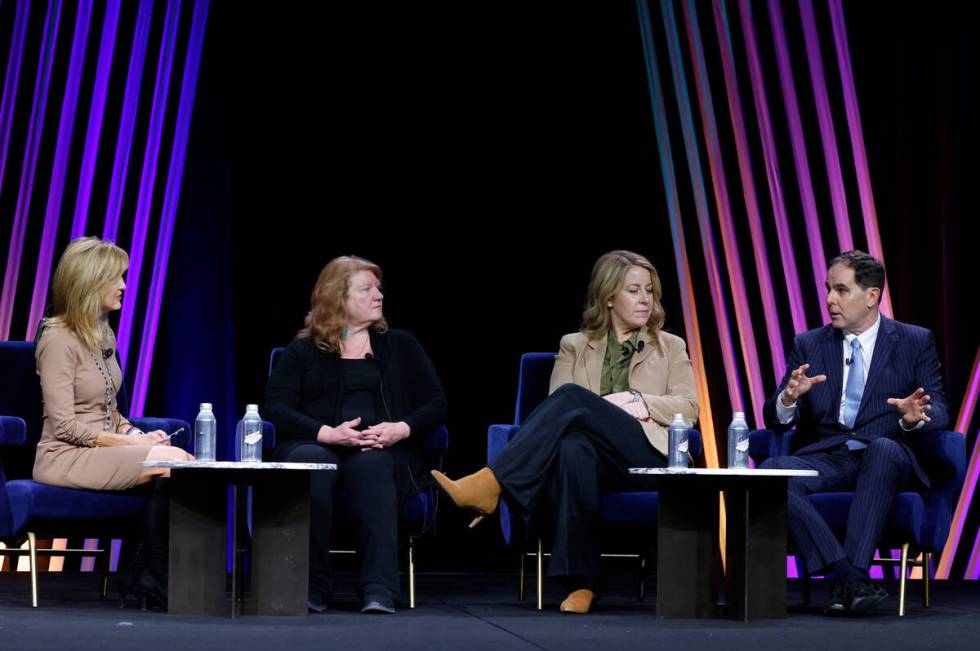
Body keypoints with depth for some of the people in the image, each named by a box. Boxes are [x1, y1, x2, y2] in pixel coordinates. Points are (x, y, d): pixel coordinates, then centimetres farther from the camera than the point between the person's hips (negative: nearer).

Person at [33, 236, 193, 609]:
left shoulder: (104, 334, 16)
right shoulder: (58, 339, -11)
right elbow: (64, 426, -16)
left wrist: (135, 433, 0)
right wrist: (133, 443, -16)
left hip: (103, 450, 8)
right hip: (65, 459, -8)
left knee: (181, 463, -20)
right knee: (171, 464, -25)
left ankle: (148, 578, -17)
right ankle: (150, 576, -15)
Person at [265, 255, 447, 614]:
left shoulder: (400, 346, 21)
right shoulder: (301, 352, 16)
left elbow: (435, 405, 13)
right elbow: (277, 408, 2)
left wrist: (401, 429, -10)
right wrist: (328, 433, -15)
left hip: (385, 450, 0)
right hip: (320, 445, 0)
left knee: (371, 466, -38)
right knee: (307, 463, -38)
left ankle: (380, 590, -46)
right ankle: (313, 586, -32)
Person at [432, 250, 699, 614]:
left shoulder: (671, 348, 23)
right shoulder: (575, 347, 24)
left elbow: (688, 409, 10)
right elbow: (558, 412, 9)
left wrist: (637, 399, -5)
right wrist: (608, 406, -8)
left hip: (648, 453, -1)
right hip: (594, 451, 1)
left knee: (571, 396, -30)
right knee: (573, 447, -42)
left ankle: (491, 484, -41)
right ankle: (581, 582, -40)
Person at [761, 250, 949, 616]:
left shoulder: (915, 342, 10)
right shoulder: (808, 345, 15)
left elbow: (940, 413, 5)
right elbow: (774, 420, 9)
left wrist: (915, 418, -20)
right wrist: (788, 399, -15)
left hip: (885, 458, -2)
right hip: (823, 460, 2)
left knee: (884, 448, -39)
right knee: (770, 472, -31)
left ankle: (851, 578, -44)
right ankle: (849, 578, -38)